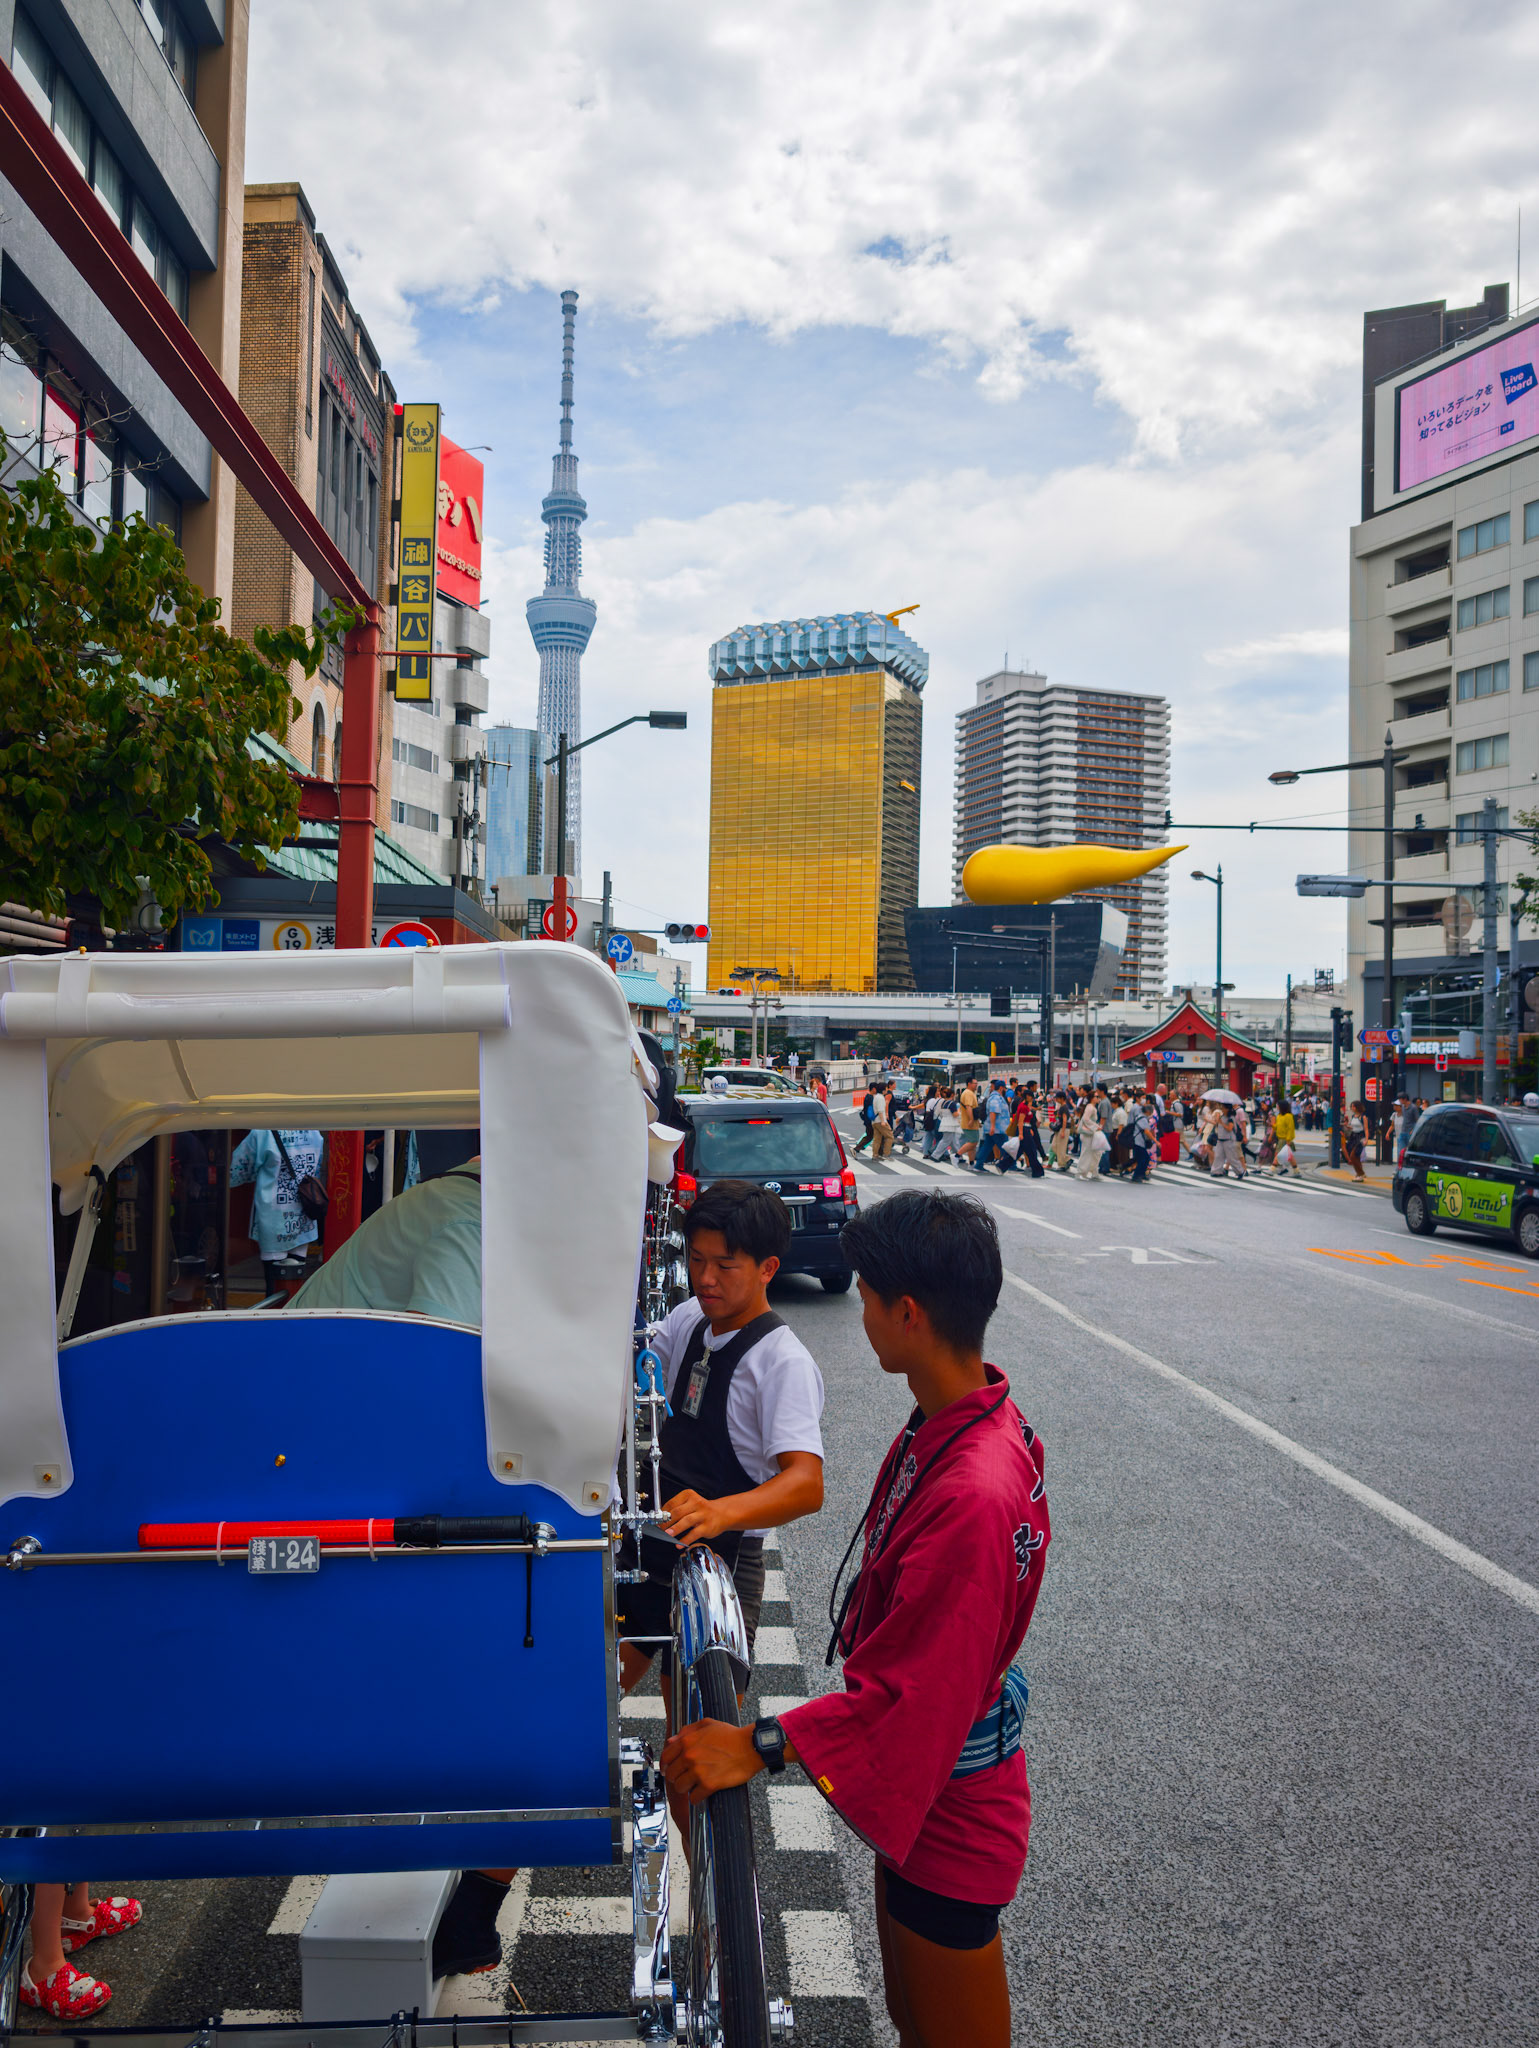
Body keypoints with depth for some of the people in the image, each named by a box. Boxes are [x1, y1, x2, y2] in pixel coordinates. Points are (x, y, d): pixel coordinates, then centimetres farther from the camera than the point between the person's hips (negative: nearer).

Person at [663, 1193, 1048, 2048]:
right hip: (917, 1790, 9)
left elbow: (916, 1689, -32)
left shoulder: (977, 1495, -35)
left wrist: (761, 1746, -30)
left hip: (951, 1817, -9)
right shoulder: (955, 1422, -3)